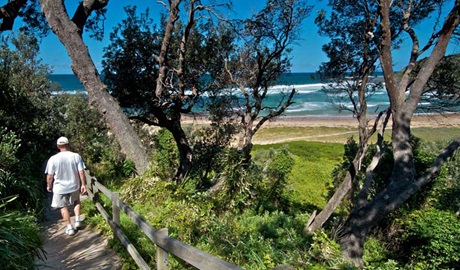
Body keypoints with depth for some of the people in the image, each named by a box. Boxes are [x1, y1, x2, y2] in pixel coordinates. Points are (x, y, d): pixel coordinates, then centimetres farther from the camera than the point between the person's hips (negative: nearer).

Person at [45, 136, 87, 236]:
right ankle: (77, 220, 19)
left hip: (60, 188, -1)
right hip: (74, 186, 1)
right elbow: (81, 172, -11)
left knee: (63, 207, 15)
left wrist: (49, 186, 10)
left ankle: (69, 228, 20)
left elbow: (50, 176, -8)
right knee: (76, 201, 28)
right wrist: (83, 184, 1)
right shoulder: (76, 156, -13)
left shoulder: (53, 159, -14)